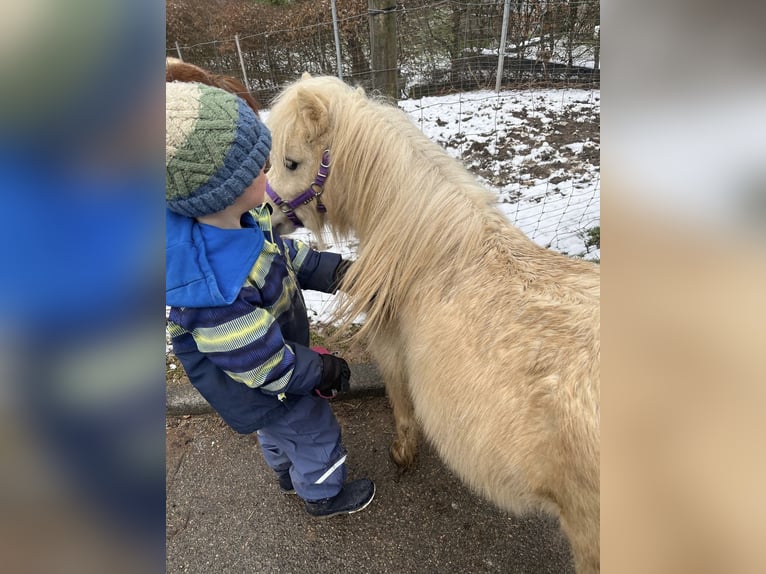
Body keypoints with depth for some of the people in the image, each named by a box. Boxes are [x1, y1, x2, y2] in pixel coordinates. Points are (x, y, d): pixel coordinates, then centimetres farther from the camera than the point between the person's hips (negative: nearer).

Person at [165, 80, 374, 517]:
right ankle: (324, 495, 49)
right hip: (258, 388, -8)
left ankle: (289, 472, 65)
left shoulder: (238, 219, -19)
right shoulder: (215, 290, -45)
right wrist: (322, 371, -16)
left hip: (277, 351, 8)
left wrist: (331, 270, -10)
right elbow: (263, 365, -32)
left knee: (277, 428, 34)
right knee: (315, 430, 18)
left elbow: (282, 252, 0)